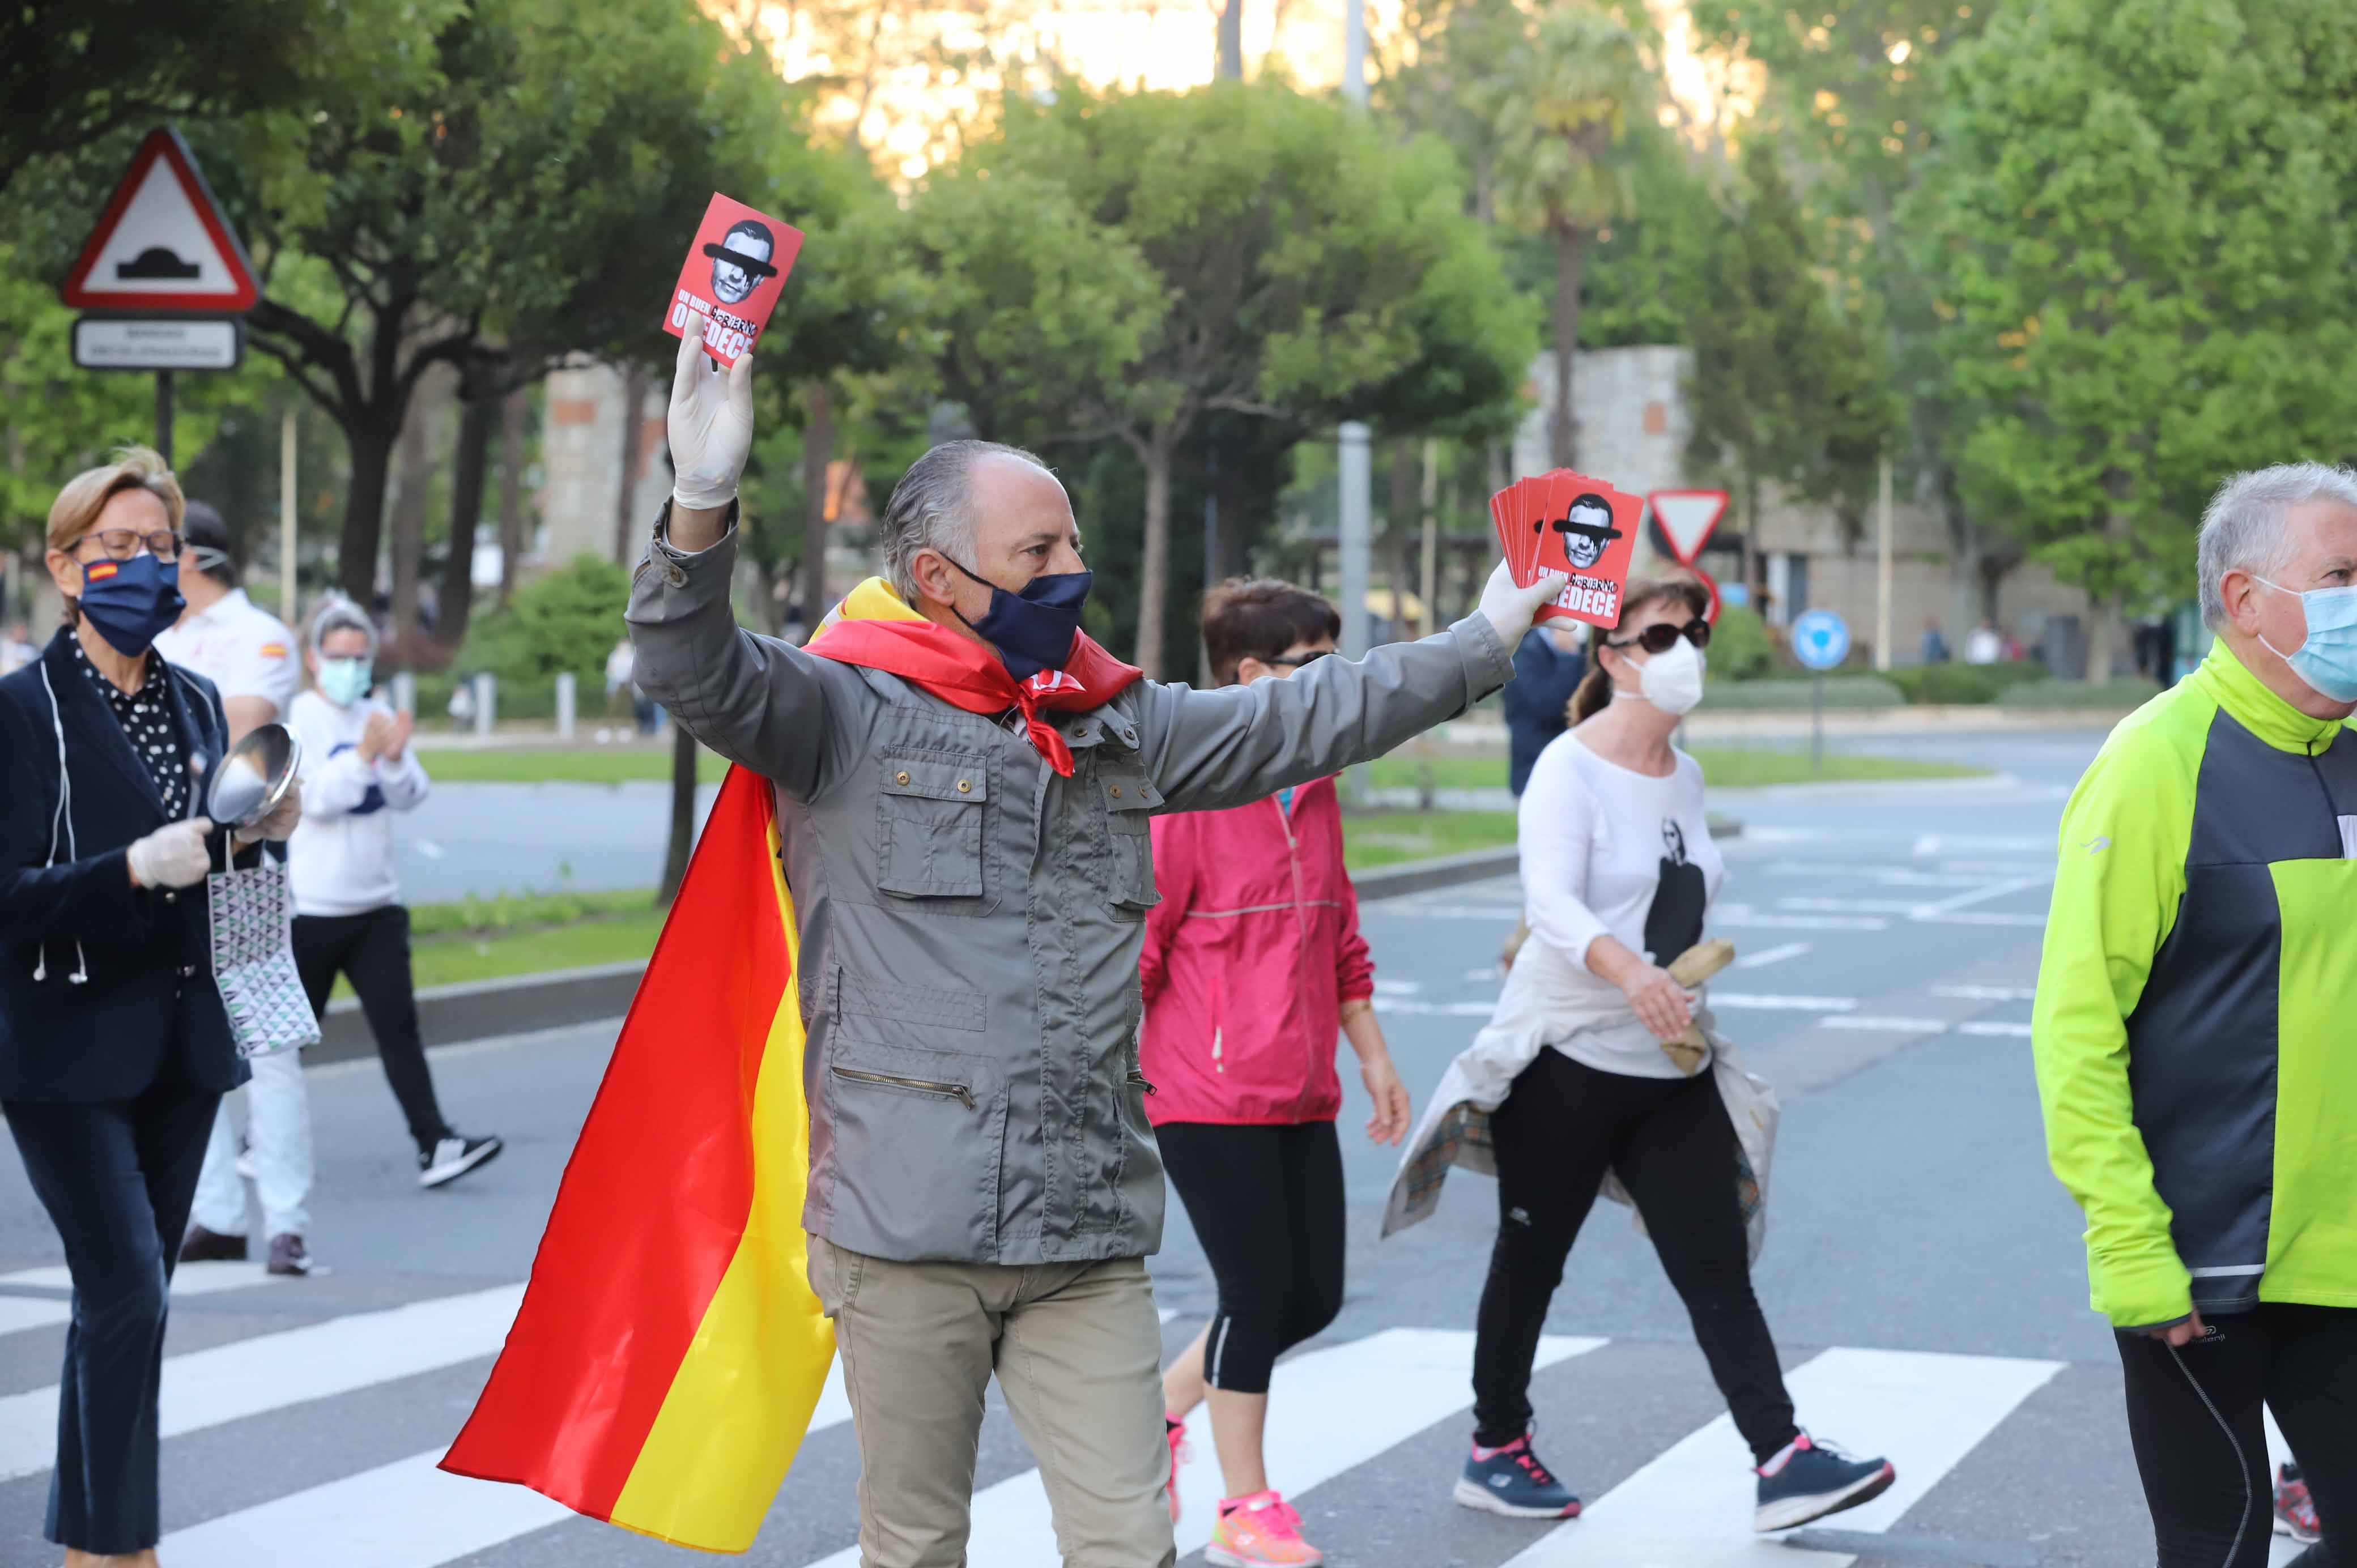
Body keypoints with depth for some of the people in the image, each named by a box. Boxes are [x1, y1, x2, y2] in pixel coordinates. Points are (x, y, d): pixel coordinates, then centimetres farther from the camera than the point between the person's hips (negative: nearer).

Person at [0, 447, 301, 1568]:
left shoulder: (197, 704, 10)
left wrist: (256, 840, -2)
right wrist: (134, 870, -27)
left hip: (184, 1046, 6)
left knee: (126, 1302, 12)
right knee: (127, 1294, -12)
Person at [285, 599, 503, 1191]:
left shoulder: (378, 716, 9)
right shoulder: (298, 718, -6)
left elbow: (411, 798, 3)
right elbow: (314, 799, -16)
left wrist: (396, 758, -17)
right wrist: (364, 756, -27)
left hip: (376, 903, 4)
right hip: (310, 907, -4)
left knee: (398, 1024, -6)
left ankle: (434, 1144, -14)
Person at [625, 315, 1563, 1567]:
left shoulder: (1122, 727, 16)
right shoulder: (848, 713, -2)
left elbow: (1300, 722, 26)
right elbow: (695, 672, -17)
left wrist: (1484, 641, 30)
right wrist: (703, 503, -35)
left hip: (1088, 1237, 4)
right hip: (905, 1231, -4)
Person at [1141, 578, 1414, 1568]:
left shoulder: (1316, 793, 11)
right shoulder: (1188, 791, -14)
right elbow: (1131, 946, -13)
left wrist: (1373, 1058, 19)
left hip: (1301, 1096, 8)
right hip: (1209, 1096, -8)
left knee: (1314, 1296, 9)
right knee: (1260, 1290, -2)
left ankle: (1157, 1409, 29)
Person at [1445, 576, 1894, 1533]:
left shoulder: (1685, 776, 10)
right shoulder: (1571, 769, -13)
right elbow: (1550, 904, -28)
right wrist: (1626, 971, -43)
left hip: (1669, 1070, 6)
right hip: (1566, 1059, -6)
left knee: (1716, 1265, -3)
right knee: (1531, 1260, 7)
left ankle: (1781, 1463, -8)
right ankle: (1494, 1452, 22)